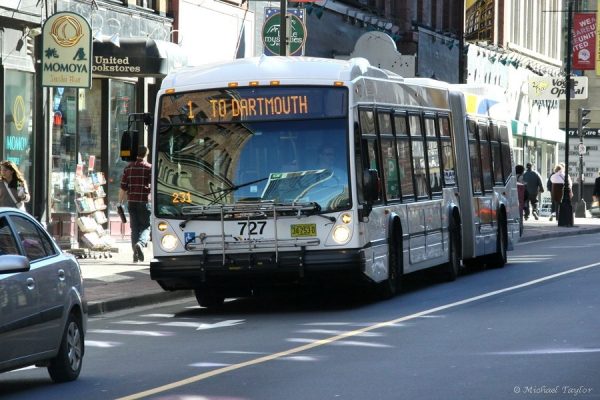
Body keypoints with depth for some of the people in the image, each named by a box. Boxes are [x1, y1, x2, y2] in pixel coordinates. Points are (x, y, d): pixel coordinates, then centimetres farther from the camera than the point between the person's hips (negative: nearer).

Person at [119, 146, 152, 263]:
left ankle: (136, 255, 6)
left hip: (131, 202, 3)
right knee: (145, 226, 4)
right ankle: (140, 243, -26)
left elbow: (123, 188, 6)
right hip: (144, 202, -3)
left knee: (134, 228, 9)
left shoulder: (128, 167, 7)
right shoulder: (149, 167, -3)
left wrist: (120, 202, 14)